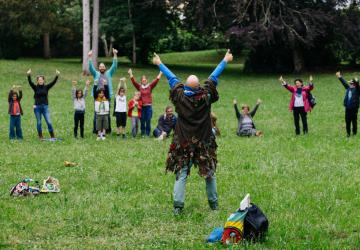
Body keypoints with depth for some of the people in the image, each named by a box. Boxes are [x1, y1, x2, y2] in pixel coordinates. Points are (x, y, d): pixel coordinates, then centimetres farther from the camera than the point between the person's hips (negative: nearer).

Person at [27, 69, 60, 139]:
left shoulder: (46, 87, 5)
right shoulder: (35, 88, 2)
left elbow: (53, 82, -5)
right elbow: (30, 82, -12)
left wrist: (57, 76, -17)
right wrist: (29, 75, -28)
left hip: (45, 106, 0)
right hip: (37, 107, 0)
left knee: (49, 122, -4)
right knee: (39, 122, 4)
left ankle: (52, 136, 3)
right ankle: (40, 136, 12)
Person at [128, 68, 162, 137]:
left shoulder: (150, 86, 6)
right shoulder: (139, 87, 7)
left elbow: (156, 81, -1)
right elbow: (134, 81, 1)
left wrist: (160, 74, -9)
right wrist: (130, 74, -6)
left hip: (149, 106, 0)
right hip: (142, 106, 0)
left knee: (148, 120, 0)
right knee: (142, 121, 2)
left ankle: (147, 133, 7)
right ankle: (142, 133, 11)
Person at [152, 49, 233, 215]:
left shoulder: (180, 96, -9)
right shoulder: (206, 96, -10)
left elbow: (171, 78, 6)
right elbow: (214, 77, 2)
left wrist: (159, 64, 19)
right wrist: (225, 61, 14)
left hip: (182, 143, 0)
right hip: (204, 143, 0)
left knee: (181, 175, 2)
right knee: (209, 174, 13)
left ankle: (178, 206, -6)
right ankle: (214, 204, 20)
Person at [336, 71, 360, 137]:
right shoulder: (348, 88, 11)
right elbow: (344, 82, 20)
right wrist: (340, 77, 24)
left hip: (354, 108, -6)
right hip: (347, 108, 6)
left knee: (354, 121, 1)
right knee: (347, 121, 9)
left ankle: (354, 133, 10)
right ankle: (348, 133, 19)